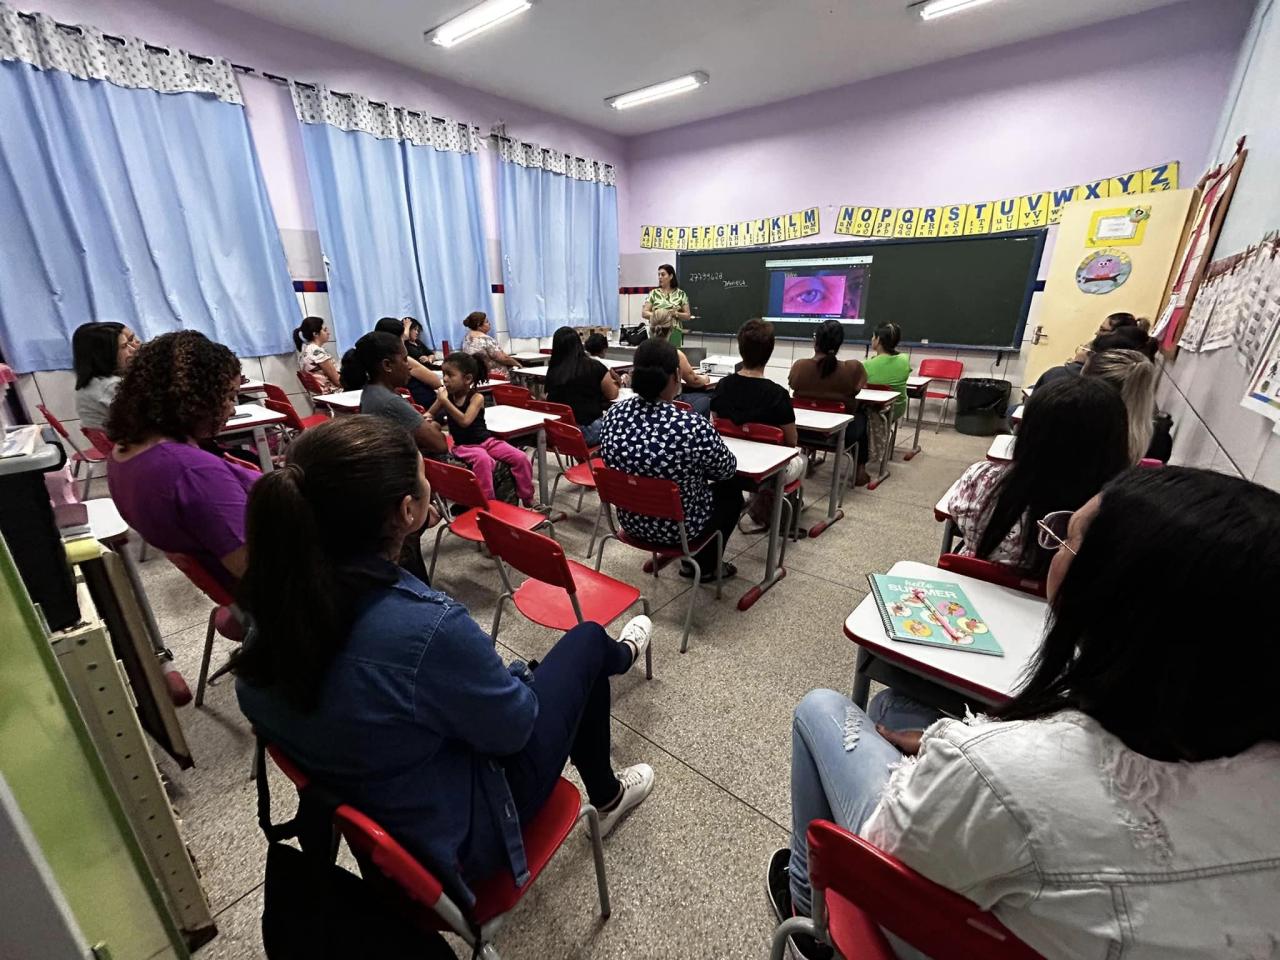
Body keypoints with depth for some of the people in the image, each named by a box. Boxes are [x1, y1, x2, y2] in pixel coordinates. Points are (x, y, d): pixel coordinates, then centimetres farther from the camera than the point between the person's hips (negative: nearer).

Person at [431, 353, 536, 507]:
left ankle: (528, 499, 0)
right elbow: (428, 415, 14)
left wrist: (444, 401, -26)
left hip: (487, 440, 0)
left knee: (521, 458, -17)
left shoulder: (477, 397, -12)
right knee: (482, 459, -37)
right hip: (463, 446, 0)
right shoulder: (446, 395, 1)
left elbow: (465, 421, -27)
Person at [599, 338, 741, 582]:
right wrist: (709, 438, 12)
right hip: (680, 527, -5)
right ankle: (704, 566, 36)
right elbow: (727, 469, -10)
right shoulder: (693, 427, -29)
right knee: (731, 489, 24)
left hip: (631, 520, 6)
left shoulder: (613, 414, -12)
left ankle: (695, 561, 40)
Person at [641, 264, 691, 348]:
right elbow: (644, 313, 3)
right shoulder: (653, 293, 7)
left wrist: (675, 314, -13)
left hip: (674, 334, 0)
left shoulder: (681, 294, 5)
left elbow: (687, 316, 5)